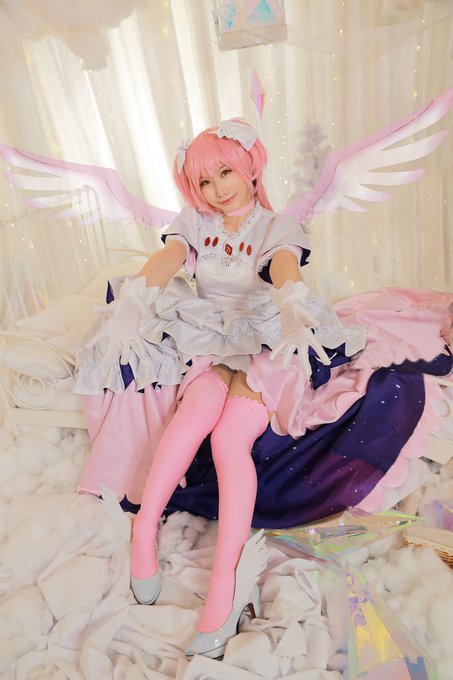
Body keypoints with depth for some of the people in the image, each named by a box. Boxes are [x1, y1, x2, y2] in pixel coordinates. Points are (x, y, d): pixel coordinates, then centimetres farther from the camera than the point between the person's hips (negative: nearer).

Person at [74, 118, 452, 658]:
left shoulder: (279, 227, -1)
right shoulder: (194, 222, 7)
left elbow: (286, 268, -24)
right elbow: (165, 260, -11)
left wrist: (290, 298, -48)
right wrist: (132, 295, -33)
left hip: (267, 349, -3)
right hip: (205, 344, 3)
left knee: (230, 437, -26)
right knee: (203, 404, -30)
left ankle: (225, 582, -25)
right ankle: (144, 527, -23)